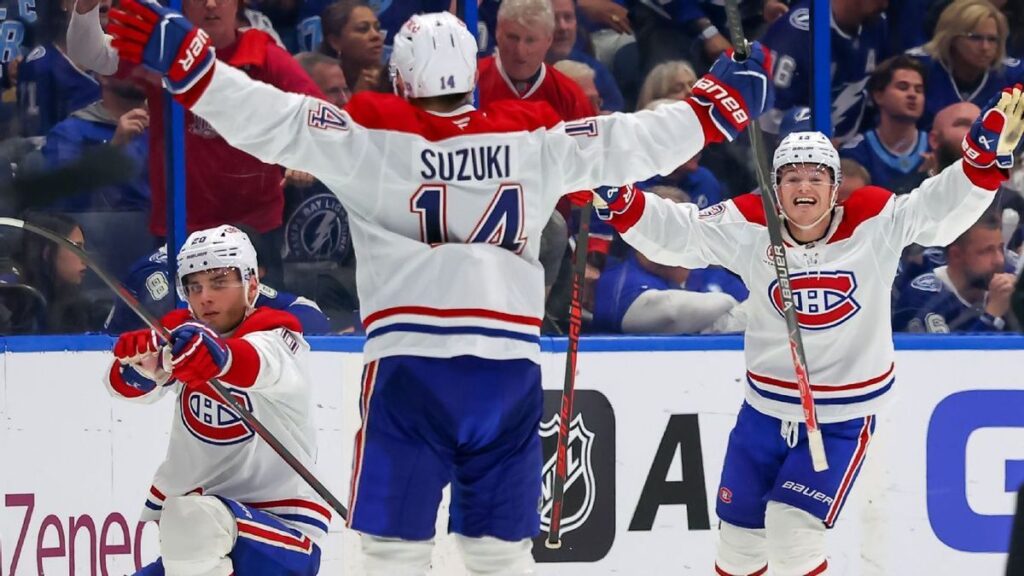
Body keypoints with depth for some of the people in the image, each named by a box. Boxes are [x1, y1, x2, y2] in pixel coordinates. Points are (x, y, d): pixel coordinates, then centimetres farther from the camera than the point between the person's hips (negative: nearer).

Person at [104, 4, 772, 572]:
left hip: (410, 366, -3)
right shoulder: (533, 141, 9)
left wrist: (180, 56, -1)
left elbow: (270, 119, -5)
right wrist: (724, 103, 27)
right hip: (509, 370, 3)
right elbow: (630, 143, 13)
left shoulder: (369, 137, 1)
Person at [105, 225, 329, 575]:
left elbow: (254, 366, -35)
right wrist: (139, 362, -40)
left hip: (285, 539, -7)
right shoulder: (180, 331, 6)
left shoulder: (278, 342, -9)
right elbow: (132, 386, -14)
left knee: (194, 520, -33)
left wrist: (211, 353, -59)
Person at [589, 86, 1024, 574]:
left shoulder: (874, 225, -12)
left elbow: (943, 208, -18)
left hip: (843, 414, -3)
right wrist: (618, 200, -23)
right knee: (739, 529, 13)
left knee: (792, 525, -14)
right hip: (765, 409, 3)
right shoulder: (749, 228, -8)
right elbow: (675, 232, -9)